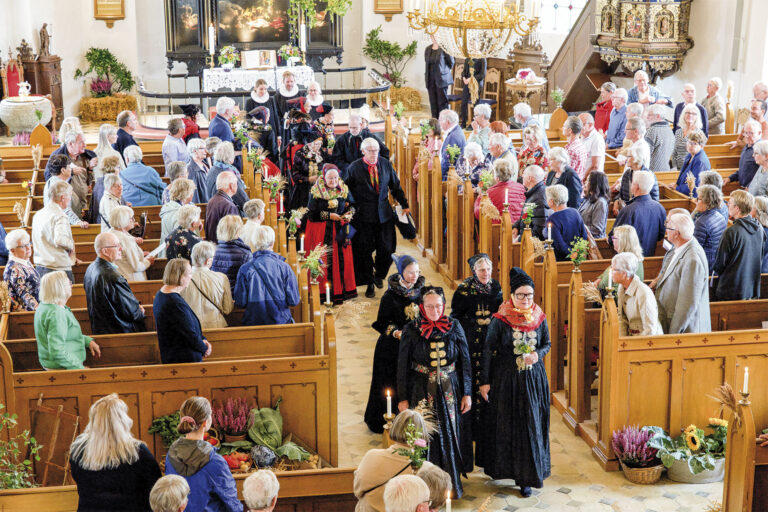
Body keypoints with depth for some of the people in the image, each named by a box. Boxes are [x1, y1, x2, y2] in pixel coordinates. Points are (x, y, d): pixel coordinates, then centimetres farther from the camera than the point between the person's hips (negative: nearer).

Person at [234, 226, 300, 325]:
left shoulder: (244, 269, -7)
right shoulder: (284, 267, -7)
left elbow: (240, 303, -5)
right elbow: (293, 301, -6)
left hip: (253, 323, 0)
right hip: (281, 321, 0)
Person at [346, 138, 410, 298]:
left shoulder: (385, 164, 3)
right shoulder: (354, 168, -6)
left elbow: (395, 186, 12)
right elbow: (347, 191, 1)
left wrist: (404, 205, 13)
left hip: (384, 214, 2)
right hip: (364, 216, -2)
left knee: (386, 249, 2)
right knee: (365, 251, 5)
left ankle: (379, 275, 30)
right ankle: (369, 283, 20)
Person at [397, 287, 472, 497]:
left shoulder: (454, 328, 0)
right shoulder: (411, 330, -4)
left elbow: (465, 363, 4)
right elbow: (402, 367, -1)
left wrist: (467, 393, 2)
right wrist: (403, 398, -3)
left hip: (450, 392, 1)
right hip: (422, 393, -1)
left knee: (450, 436, 6)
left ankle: (452, 483, 19)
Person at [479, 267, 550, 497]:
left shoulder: (539, 318, 0)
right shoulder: (500, 320, -9)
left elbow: (547, 344, 13)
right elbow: (488, 350, -6)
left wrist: (538, 354, -10)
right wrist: (485, 381, -7)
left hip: (533, 378, 3)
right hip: (506, 379, -2)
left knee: (531, 426, 4)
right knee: (504, 425, 6)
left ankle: (526, 477, 12)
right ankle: (500, 467, 25)